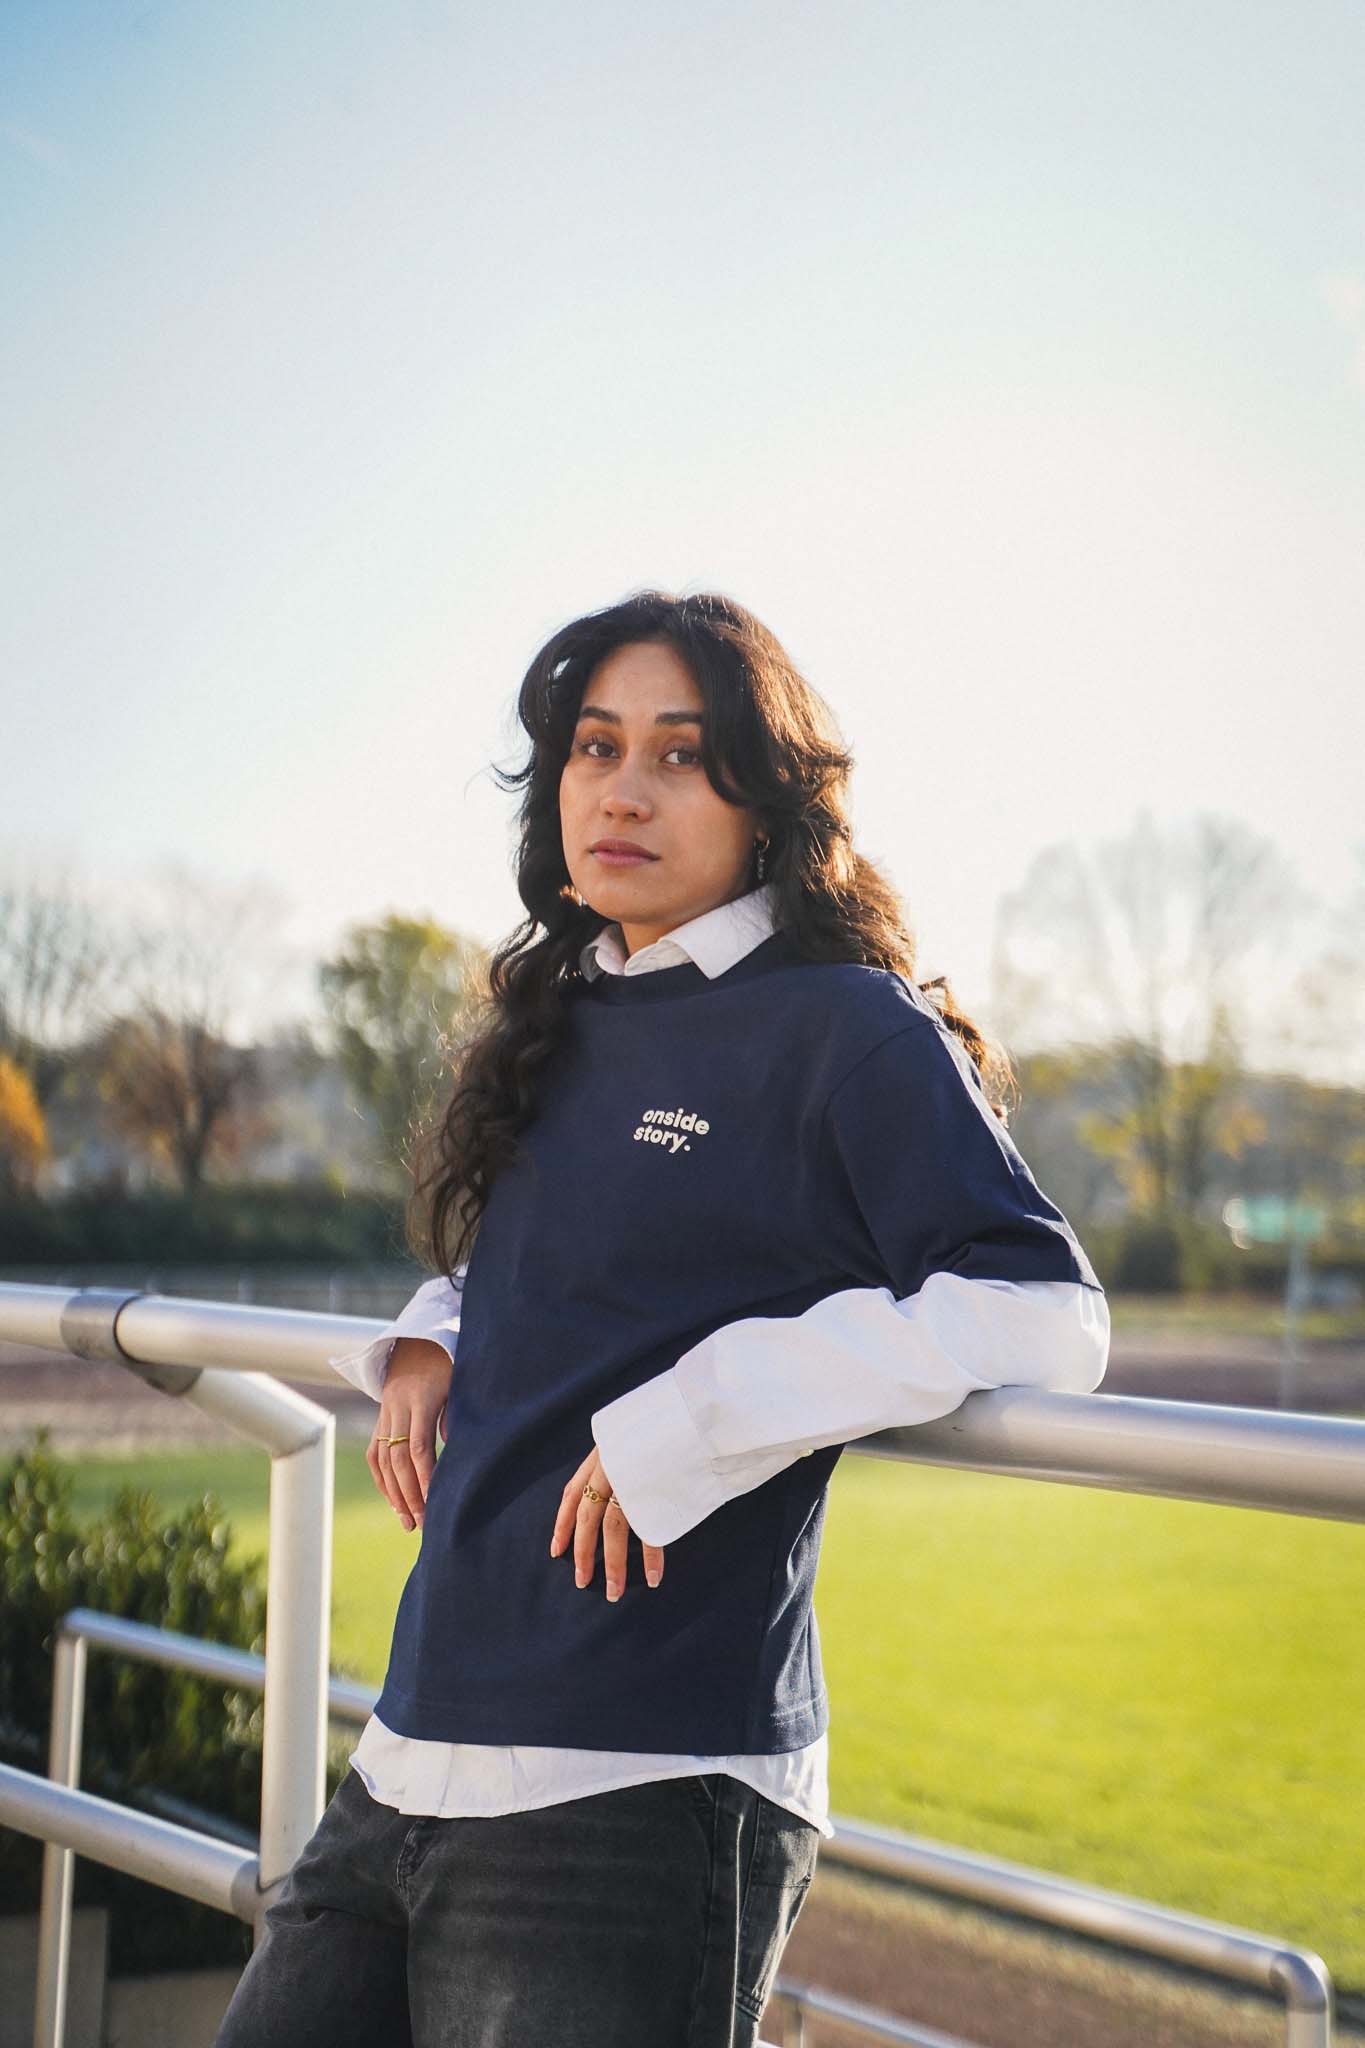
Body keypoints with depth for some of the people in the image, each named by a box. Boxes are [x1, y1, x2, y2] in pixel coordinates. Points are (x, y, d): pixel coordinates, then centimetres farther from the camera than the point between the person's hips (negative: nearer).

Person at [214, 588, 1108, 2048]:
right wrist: (428, 1342, 9)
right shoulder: (560, 1027, 15)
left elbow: (1044, 1314, -18)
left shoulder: (843, 1033, -7)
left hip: (640, 1801, -7)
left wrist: (689, 1421, -20)